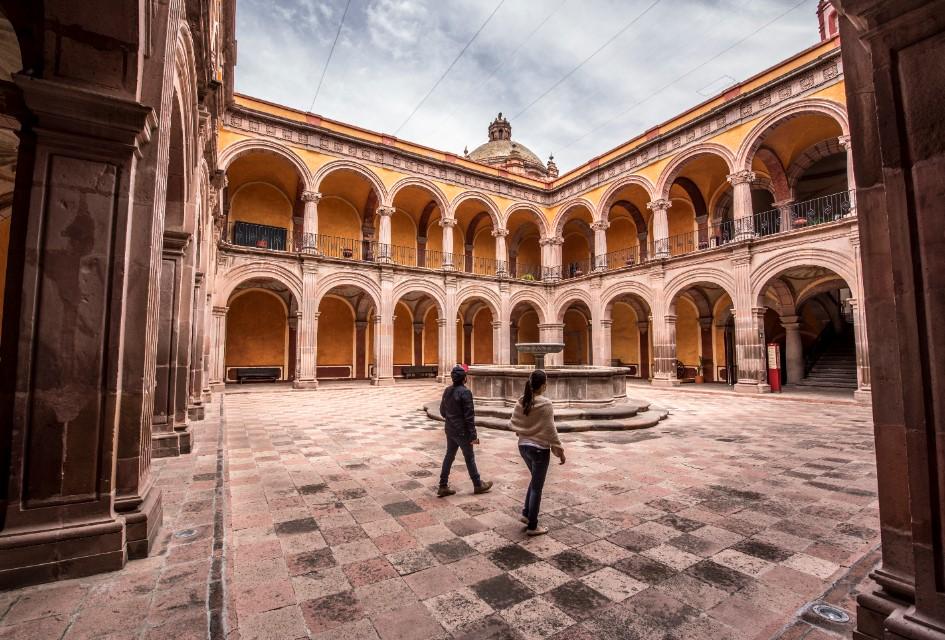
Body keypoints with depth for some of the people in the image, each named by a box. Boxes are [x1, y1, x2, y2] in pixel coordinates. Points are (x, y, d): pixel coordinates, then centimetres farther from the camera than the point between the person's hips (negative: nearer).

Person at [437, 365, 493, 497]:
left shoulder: (447, 390, 3)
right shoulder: (465, 392, -20)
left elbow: (442, 411, 12)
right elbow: (469, 416, -20)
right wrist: (473, 435, -15)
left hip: (450, 430, 7)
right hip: (462, 432, -7)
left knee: (449, 456, 14)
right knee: (469, 458, 7)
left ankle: (443, 486, 19)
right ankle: (478, 485, 23)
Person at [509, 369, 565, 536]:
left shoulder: (521, 401, -2)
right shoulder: (545, 404, -21)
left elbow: (513, 424, 4)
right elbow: (550, 431, -17)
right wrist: (560, 450, -6)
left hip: (523, 446, 6)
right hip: (539, 448, -6)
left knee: (535, 480, 27)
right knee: (537, 487, 8)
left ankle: (526, 514, 30)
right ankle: (532, 527, 20)